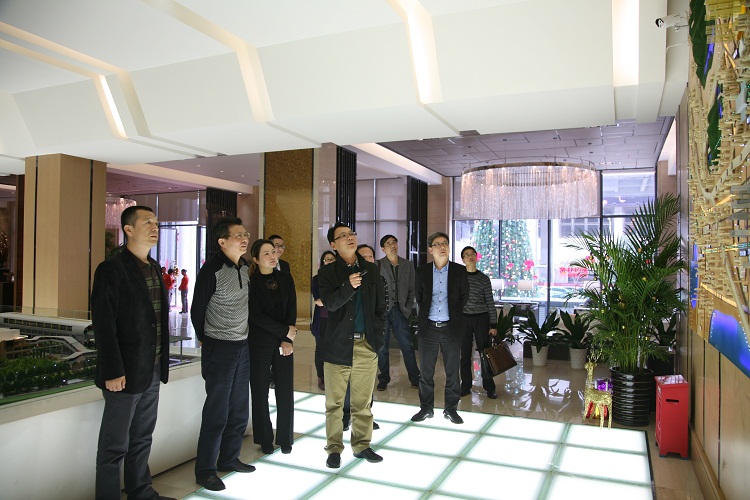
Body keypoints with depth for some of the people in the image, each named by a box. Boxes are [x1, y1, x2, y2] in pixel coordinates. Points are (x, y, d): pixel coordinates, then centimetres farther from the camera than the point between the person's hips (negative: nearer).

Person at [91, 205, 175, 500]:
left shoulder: (154, 269, 11)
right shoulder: (112, 270, -11)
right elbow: (103, 325, -16)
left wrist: (162, 363, 10)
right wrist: (112, 372, -18)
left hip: (152, 371, 7)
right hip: (125, 373, -7)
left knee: (142, 439, 18)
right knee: (115, 445, 6)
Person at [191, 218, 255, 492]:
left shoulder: (245, 267, 6)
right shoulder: (212, 269, -14)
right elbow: (197, 312, -8)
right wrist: (209, 343, 0)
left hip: (243, 347, 7)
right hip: (220, 349, -7)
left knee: (239, 409, 15)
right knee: (217, 413, 1)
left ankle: (229, 459, 31)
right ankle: (205, 470, 16)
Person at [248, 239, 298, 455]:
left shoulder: (286, 279, 7)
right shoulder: (251, 283, -4)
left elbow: (292, 310, 3)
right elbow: (256, 316, -10)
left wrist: (288, 340, -8)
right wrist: (285, 330, -12)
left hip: (284, 341, 3)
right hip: (259, 343, -3)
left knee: (285, 391, 3)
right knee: (260, 391, 5)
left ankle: (285, 439, 16)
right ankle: (265, 439, 19)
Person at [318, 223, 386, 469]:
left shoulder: (371, 269, 11)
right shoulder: (327, 272, 1)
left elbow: (380, 306, 13)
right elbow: (330, 303, -12)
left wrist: (377, 335, 5)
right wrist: (348, 287, -29)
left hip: (367, 345, 3)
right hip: (338, 345, -2)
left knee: (363, 401, 10)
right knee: (334, 402, 4)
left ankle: (362, 445, 24)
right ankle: (334, 448, 17)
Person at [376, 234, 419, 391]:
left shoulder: (408, 265, 9)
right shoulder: (377, 265, 1)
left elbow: (411, 289, 11)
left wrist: (408, 308, 2)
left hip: (399, 311, 2)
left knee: (407, 346, 2)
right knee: (382, 347, 6)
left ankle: (415, 378, 13)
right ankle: (384, 379, 18)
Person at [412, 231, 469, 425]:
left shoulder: (459, 271, 0)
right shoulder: (422, 271, 3)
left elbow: (464, 297, 7)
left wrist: (452, 313, 8)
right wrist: (426, 314, 11)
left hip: (451, 327, -1)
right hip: (428, 328, 1)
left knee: (452, 371, 6)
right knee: (426, 370, 8)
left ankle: (451, 408, 21)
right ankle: (426, 408, 21)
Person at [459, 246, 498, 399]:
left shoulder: (484, 279, 1)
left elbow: (490, 302, 2)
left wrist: (494, 324, -2)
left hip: (481, 318, -1)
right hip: (464, 318, 1)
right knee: (465, 353, 6)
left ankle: (489, 387, 11)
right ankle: (466, 385, 17)